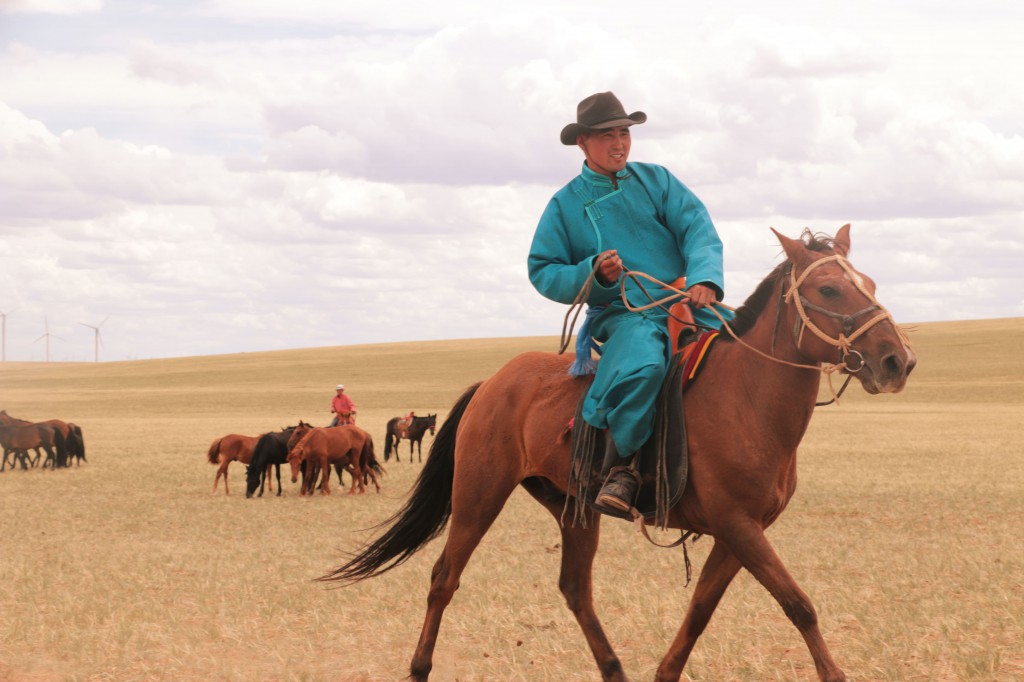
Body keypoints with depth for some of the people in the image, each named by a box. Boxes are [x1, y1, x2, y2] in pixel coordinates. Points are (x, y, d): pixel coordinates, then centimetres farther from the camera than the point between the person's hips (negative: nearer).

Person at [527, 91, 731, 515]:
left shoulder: (656, 181, 14)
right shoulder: (566, 204, 9)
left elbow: (698, 229, 1)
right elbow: (543, 273, 7)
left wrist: (705, 277, -20)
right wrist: (593, 274, -13)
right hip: (623, 313, -4)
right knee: (641, 368, -39)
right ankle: (622, 470, -22)